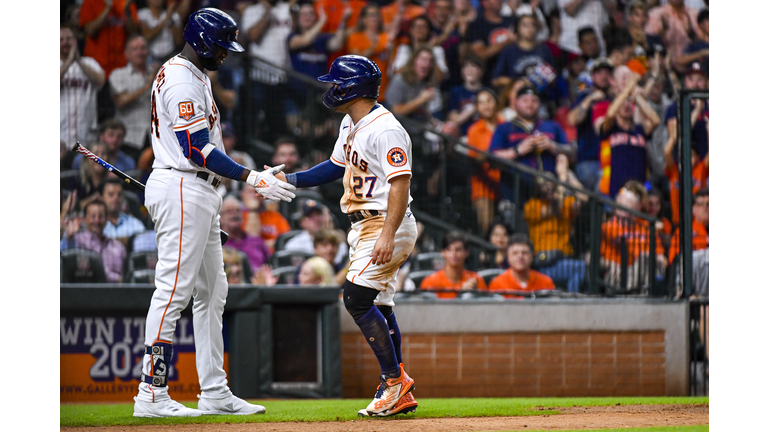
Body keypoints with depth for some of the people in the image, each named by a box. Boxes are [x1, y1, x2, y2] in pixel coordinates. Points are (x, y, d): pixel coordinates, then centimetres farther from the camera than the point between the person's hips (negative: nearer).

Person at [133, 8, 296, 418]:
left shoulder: (196, 76, 20)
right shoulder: (181, 78, -14)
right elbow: (196, 148, -20)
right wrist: (251, 178, -21)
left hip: (200, 192, 11)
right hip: (181, 189, -11)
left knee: (211, 292, 11)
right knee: (173, 290, -12)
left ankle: (214, 393, 13)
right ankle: (152, 394, -12)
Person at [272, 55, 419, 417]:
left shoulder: (385, 130, -19)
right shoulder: (351, 125, 13)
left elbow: (400, 184, -25)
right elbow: (337, 166, 26)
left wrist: (387, 235, -33)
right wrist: (288, 180, 18)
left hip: (388, 225, -10)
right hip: (363, 226, 10)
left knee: (357, 298, -17)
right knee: (377, 306, 9)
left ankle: (394, 380, -10)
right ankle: (400, 394, 12)